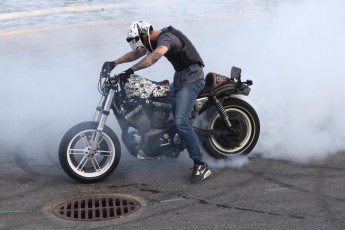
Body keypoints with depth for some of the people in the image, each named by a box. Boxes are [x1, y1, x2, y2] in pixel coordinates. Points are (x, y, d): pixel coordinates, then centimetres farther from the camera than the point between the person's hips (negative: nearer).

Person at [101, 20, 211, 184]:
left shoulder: (165, 38, -20)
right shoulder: (156, 40, 11)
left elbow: (155, 56, -40)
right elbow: (136, 53, 18)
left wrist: (131, 70, -46)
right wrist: (114, 63, 6)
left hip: (191, 79, -11)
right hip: (180, 77, 11)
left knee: (180, 121, -21)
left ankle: (200, 165, -20)